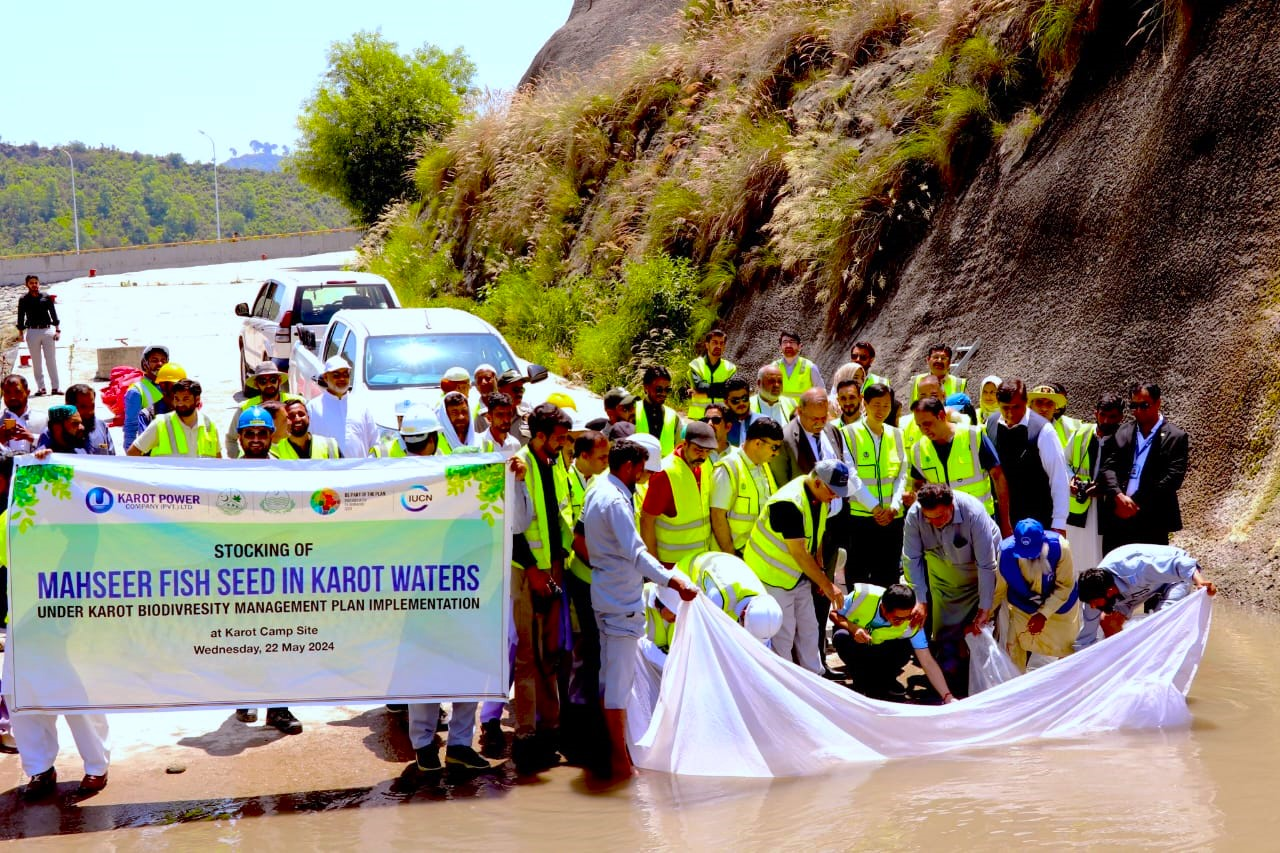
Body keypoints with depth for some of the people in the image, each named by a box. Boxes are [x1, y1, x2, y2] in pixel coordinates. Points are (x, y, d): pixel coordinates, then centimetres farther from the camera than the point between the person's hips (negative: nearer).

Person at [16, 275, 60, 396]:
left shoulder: (46, 297, 5)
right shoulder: (23, 299, 2)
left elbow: (53, 313, 7)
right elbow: (21, 318, 5)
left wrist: (57, 330, 1)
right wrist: (20, 333, 0)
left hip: (47, 331, 0)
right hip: (32, 332, 0)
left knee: (51, 360, 1)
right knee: (36, 362, 4)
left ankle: (55, 387, 4)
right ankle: (40, 387, 9)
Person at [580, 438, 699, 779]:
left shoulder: (597, 493, 10)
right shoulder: (615, 501, -21)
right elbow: (636, 554, -31)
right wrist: (674, 582, -40)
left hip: (606, 594, 11)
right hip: (622, 600, -11)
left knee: (610, 675, 18)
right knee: (620, 678, -6)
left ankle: (612, 748, 28)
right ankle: (621, 759, -2)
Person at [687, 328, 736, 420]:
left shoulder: (730, 367, 6)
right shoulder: (696, 364, 3)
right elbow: (698, 385, -14)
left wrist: (705, 394, -13)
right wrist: (722, 386, -13)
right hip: (698, 417, -1)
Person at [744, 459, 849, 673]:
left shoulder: (820, 497, -2)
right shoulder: (788, 503, -30)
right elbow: (799, 553, -29)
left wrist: (820, 574, 4)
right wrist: (827, 585, -25)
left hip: (799, 575, 9)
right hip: (772, 575, -9)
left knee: (809, 630, 13)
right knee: (783, 635, -5)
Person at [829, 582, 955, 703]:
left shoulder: (911, 621, -29)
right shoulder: (862, 595, -34)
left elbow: (928, 662, -27)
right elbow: (834, 614, -17)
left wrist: (948, 696, -34)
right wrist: (853, 628, -37)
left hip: (879, 650, 1)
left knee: (906, 646, -29)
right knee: (841, 636, -35)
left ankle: (886, 681, 0)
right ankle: (861, 682, -10)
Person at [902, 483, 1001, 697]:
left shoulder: (973, 513, -36)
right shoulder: (914, 515, -28)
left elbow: (986, 565, -30)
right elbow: (912, 559, -19)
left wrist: (984, 609, -27)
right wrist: (920, 601, -24)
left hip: (978, 572, -3)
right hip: (943, 573, 3)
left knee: (978, 630, -9)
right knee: (944, 631, -1)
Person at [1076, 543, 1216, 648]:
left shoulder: (1136, 569, -44)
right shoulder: (1094, 591, -24)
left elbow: (1179, 564, -38)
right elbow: (1085, 639, -13)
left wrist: (1200, 580, -53)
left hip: (1175, 574, -6)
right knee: (1107, 621, -8)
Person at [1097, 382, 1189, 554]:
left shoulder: (1176, 437, 2)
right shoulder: (1122, 433, 14)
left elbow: (1173, 478, -7)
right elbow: (1108, 468, 5)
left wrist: (1136, 503, -12)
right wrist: (1119, 496, -15)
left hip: (1152, 522, -4)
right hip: (1116, 519, 4)